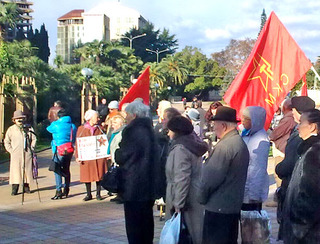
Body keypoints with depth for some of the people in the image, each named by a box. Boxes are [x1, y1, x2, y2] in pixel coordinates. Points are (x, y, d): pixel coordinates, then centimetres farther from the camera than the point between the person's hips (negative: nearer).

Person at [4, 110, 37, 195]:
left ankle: (26, 187, 13)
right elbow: (6, 141, 10)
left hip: (27, 154, 1)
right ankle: (14, 189, -1)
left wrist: (31, 148, 2)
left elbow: (34, 139, 14)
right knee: (15, 171, -5)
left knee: (27, 170, 2)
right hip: (15, 154, -1)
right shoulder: (11, 129, 7)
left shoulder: (29, 128, 9)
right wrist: (11, 150, -2)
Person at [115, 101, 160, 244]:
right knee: (147, 221, 16)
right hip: (149, 186, 9)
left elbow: (121, 158, -14)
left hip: (134, 187, -8)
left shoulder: (132, 131, -16)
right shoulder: (149, 130, 10)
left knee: (134, 224, -2)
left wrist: (117, 152, 8)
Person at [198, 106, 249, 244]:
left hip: (218, 208, -10)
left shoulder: (224, 146, -19)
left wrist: (201, 197, -6)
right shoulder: (241, 143, 12)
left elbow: (211, 177, -21)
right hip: (234, 206, 10)